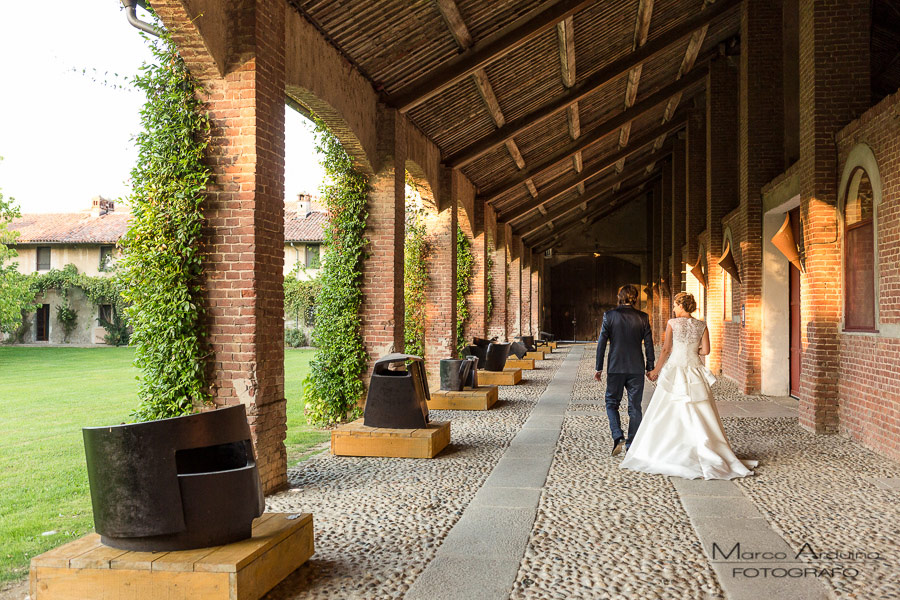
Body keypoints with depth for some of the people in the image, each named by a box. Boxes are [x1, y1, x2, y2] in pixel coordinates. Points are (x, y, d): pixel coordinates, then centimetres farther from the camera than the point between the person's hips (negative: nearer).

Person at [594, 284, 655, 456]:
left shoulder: (609, 315, -5)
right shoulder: (643, 317, -1)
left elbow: (601, 343, -5)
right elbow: (649, 344, 2)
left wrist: (599, 368, 2)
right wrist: (650, 368, 11)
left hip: (615, 368, -1)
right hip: (636, 369, 1)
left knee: (612, 403, 13)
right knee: (635, 407, 9)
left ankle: (618, 437, -5)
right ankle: (631, 446, 11)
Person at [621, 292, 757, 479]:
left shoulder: (672, 323, -5)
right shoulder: (702, 326, 3)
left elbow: (666, 349, -5)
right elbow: (705, 350, -2)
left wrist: (657, 370, 4)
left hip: (675, 369, -2)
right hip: (695, 372, 3)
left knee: (667, 414, 5)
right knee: (701, 415, 6)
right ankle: (707, 451, 5)